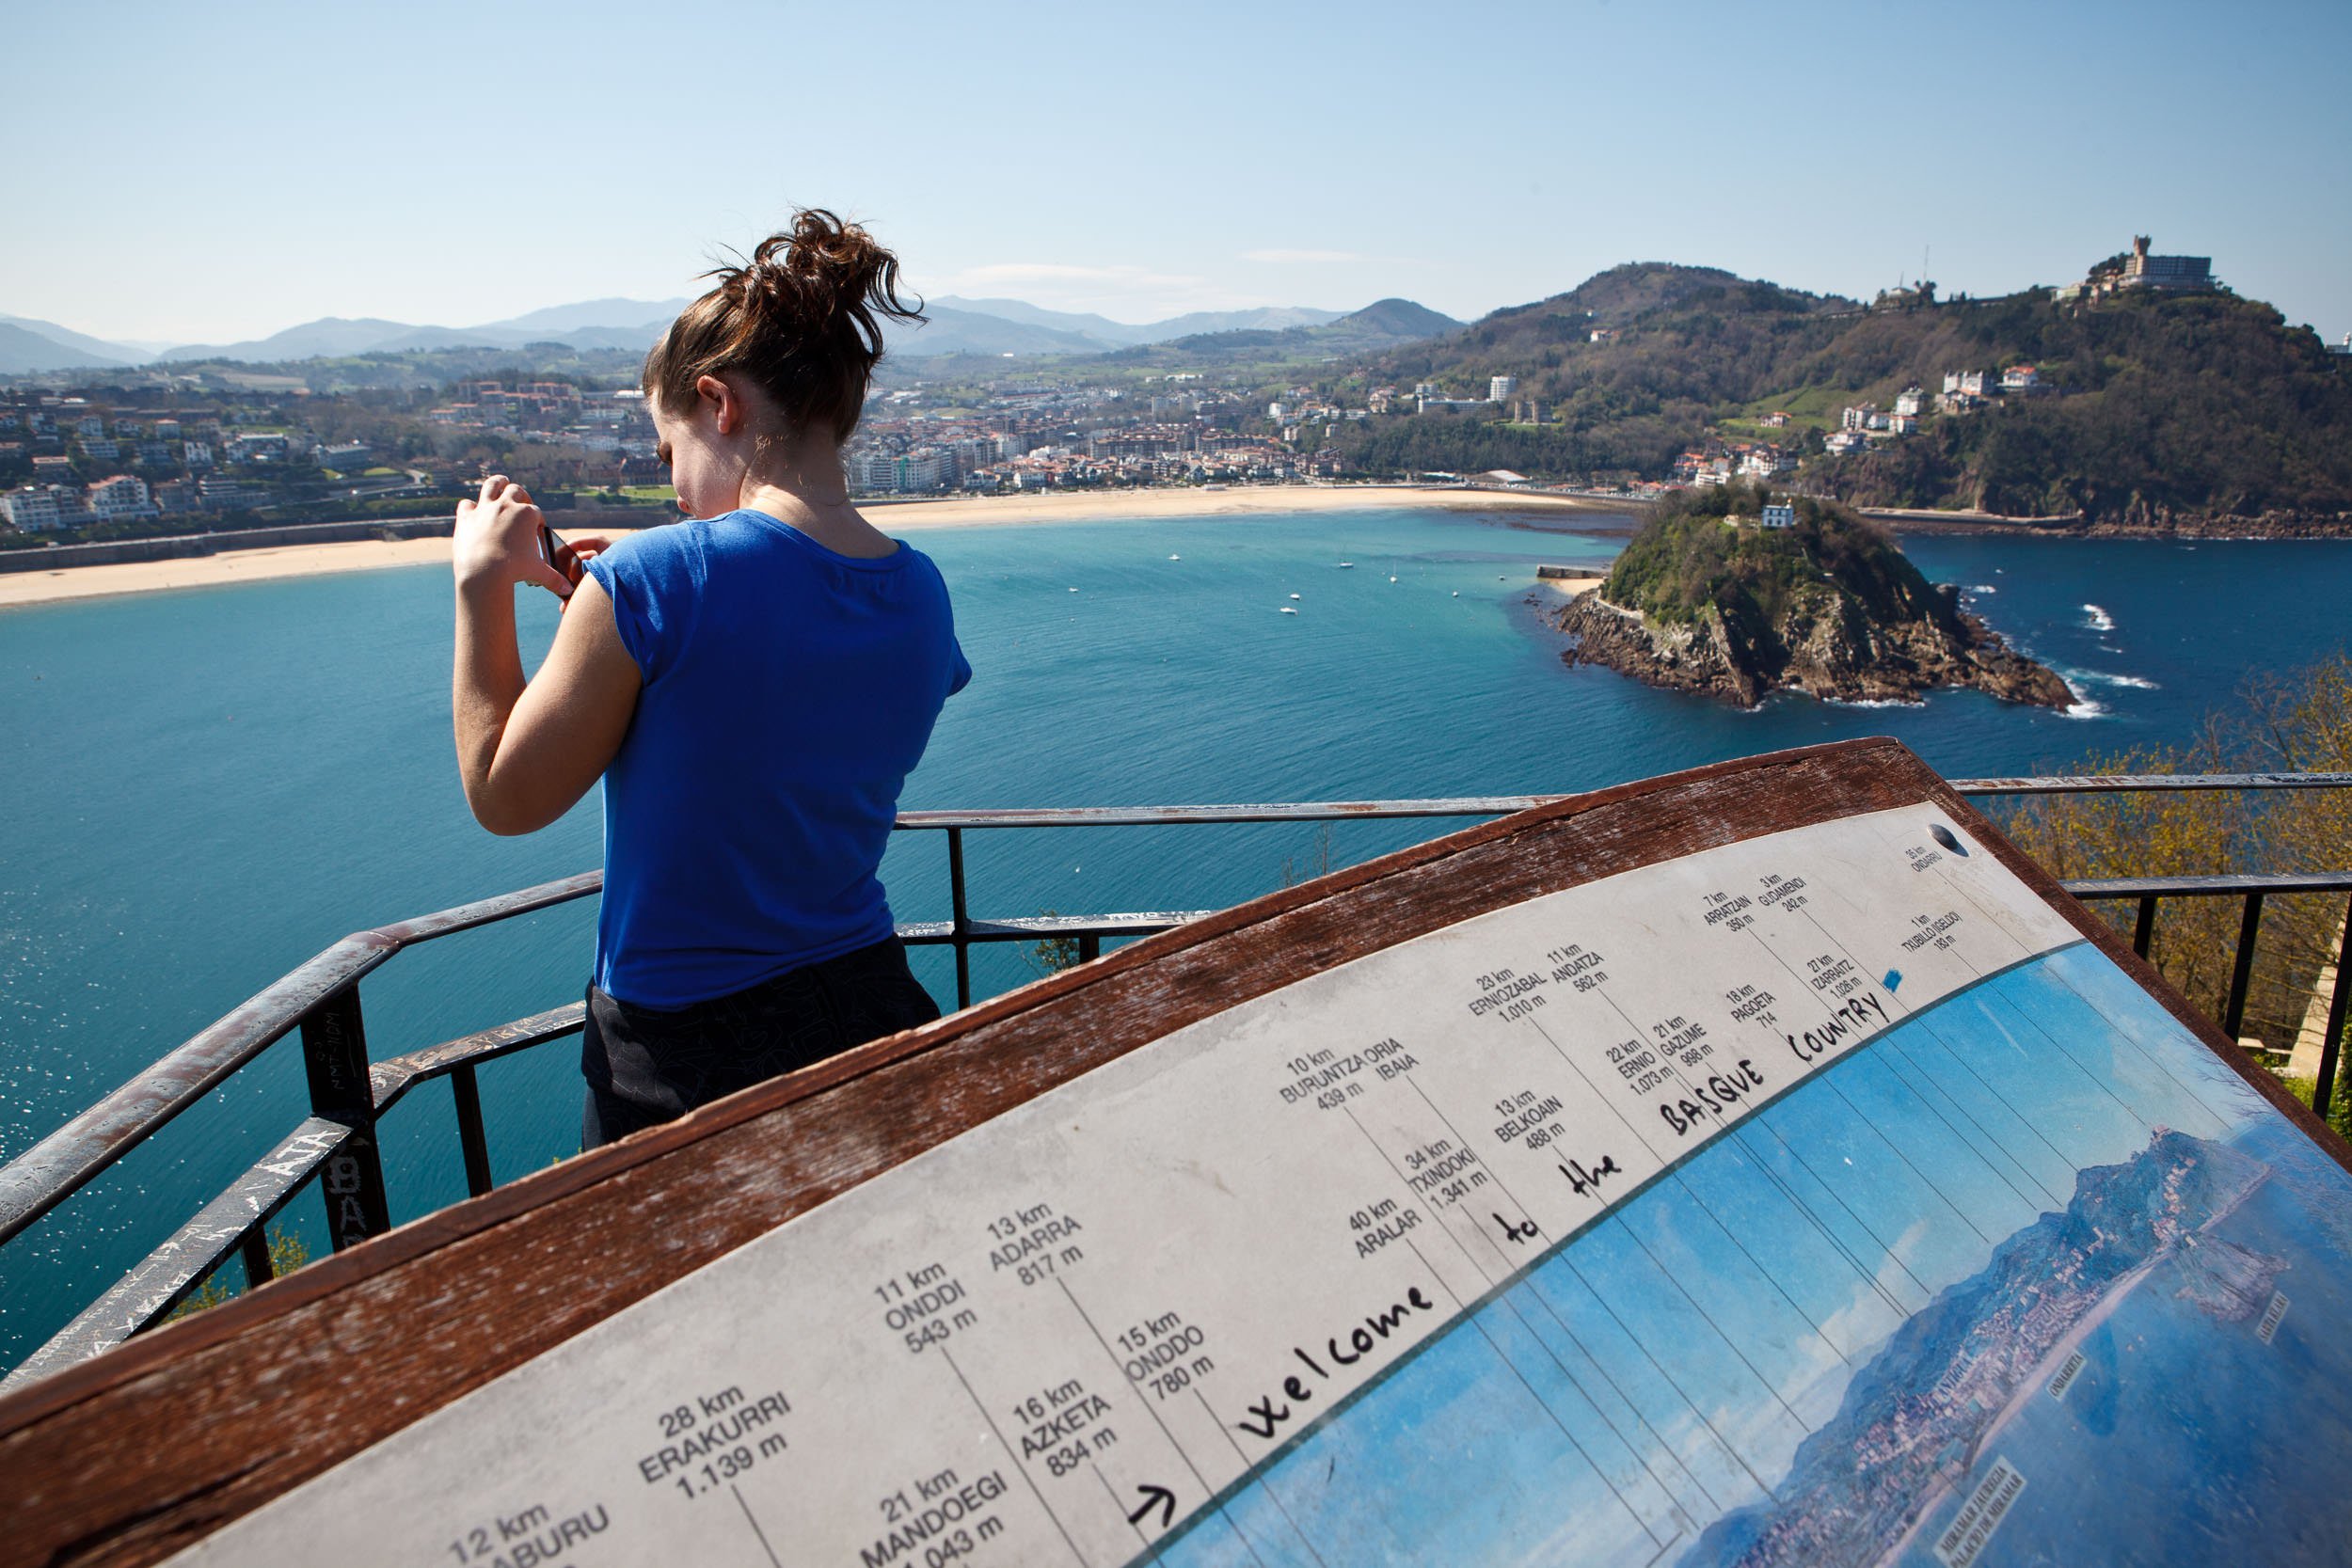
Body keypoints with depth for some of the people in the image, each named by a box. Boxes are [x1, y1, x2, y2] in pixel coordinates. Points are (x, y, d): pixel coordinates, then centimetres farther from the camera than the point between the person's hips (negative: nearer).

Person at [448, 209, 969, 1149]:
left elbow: (505, 799, -10)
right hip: (871, 1014, 6)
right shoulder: (920, 595, -4)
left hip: (683, 1053, -5)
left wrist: (482, 587, -1)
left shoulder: (653, 579, -22)